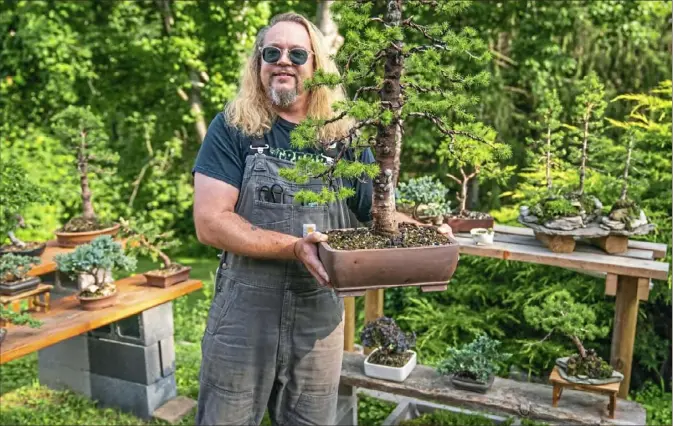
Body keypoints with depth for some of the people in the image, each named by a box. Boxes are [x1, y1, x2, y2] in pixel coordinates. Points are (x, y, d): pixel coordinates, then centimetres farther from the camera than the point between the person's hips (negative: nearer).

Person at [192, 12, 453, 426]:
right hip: (244, 313, -2)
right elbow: (210, 221, -14)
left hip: (321, 319, 3)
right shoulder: (232, 129, -5)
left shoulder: (344, 137, 2)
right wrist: (295, 246, -25)